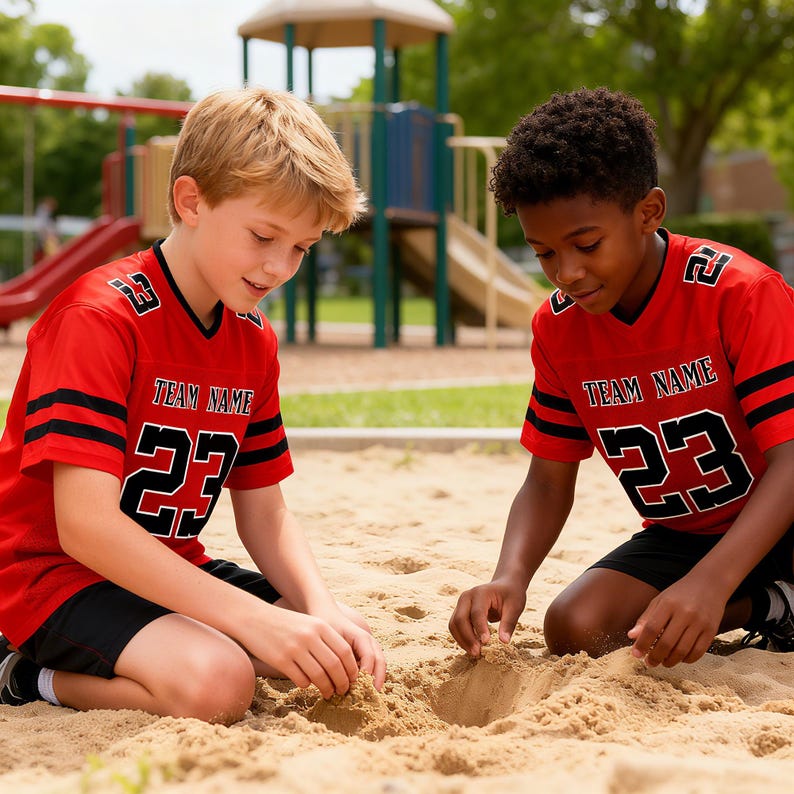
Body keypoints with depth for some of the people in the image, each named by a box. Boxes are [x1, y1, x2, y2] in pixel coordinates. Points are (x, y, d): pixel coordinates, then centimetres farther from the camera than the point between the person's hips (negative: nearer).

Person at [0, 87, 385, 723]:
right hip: (55, 570, -9)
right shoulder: (100, 318, -21)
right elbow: (85, 524, -29)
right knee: (217, 681, -33)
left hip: (170, 570, 9)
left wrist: (322, 612, -15)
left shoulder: (255, 342, 6)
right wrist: (257, 622, -32)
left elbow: (264, 512, 8)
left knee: (345, 654, -5)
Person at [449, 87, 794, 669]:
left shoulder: (742, 293, -24)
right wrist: (511, 576, -24)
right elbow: (548, 481, -2)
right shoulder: (558, 328, -6)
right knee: (574, 629, -19)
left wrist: (709, 583, -44)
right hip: (682, 534, 6)